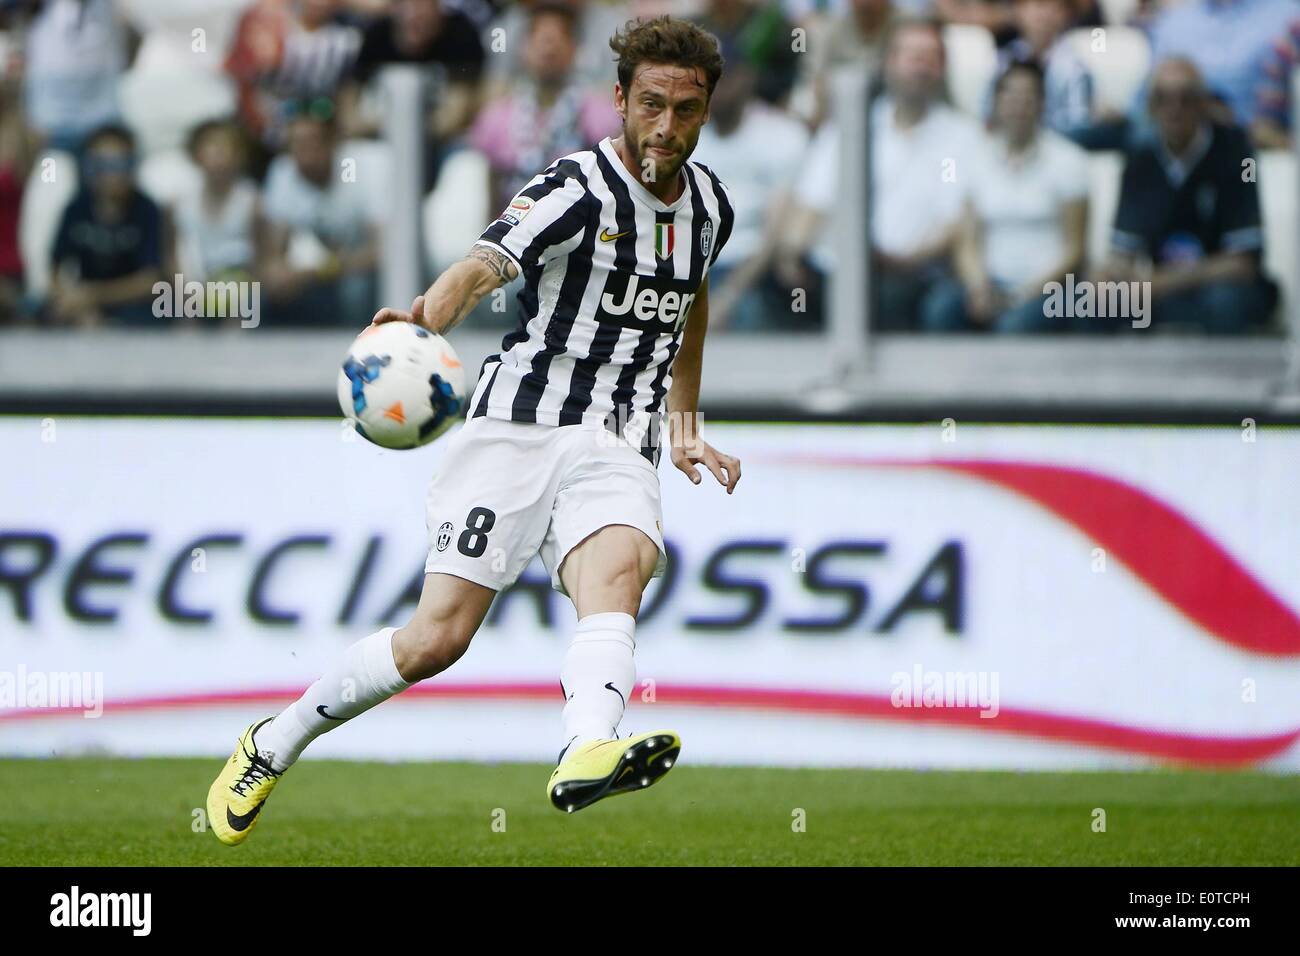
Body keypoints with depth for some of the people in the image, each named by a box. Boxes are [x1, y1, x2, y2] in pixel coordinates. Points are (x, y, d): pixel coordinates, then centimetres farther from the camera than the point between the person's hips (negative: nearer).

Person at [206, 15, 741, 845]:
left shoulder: (710, 205, 11)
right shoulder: (578, 189, -10)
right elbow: (486, 264, -29)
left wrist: (686, 432, 32)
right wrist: (425, 317, -50)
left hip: (619, 450, 4)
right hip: (517, 427, -4)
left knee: (618, 573, -30)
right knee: (437, 638, -10)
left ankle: (587, 755, -60)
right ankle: (273, 745, 15)